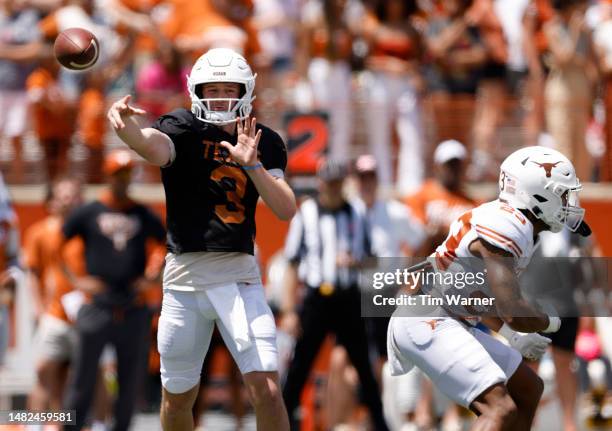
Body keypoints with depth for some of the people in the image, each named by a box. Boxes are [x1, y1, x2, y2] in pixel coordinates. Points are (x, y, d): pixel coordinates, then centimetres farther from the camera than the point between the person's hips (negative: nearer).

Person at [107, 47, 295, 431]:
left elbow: (287, 210, -2)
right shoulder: (183, 129, -4)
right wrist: (125, 125, -51)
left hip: (239, 274, 1)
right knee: (177, 400, 10)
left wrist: (252, 164, -17)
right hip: (185, 274, -1)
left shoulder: (264, 143, 7)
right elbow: (156, 148, -28)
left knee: (266, 391, -12)